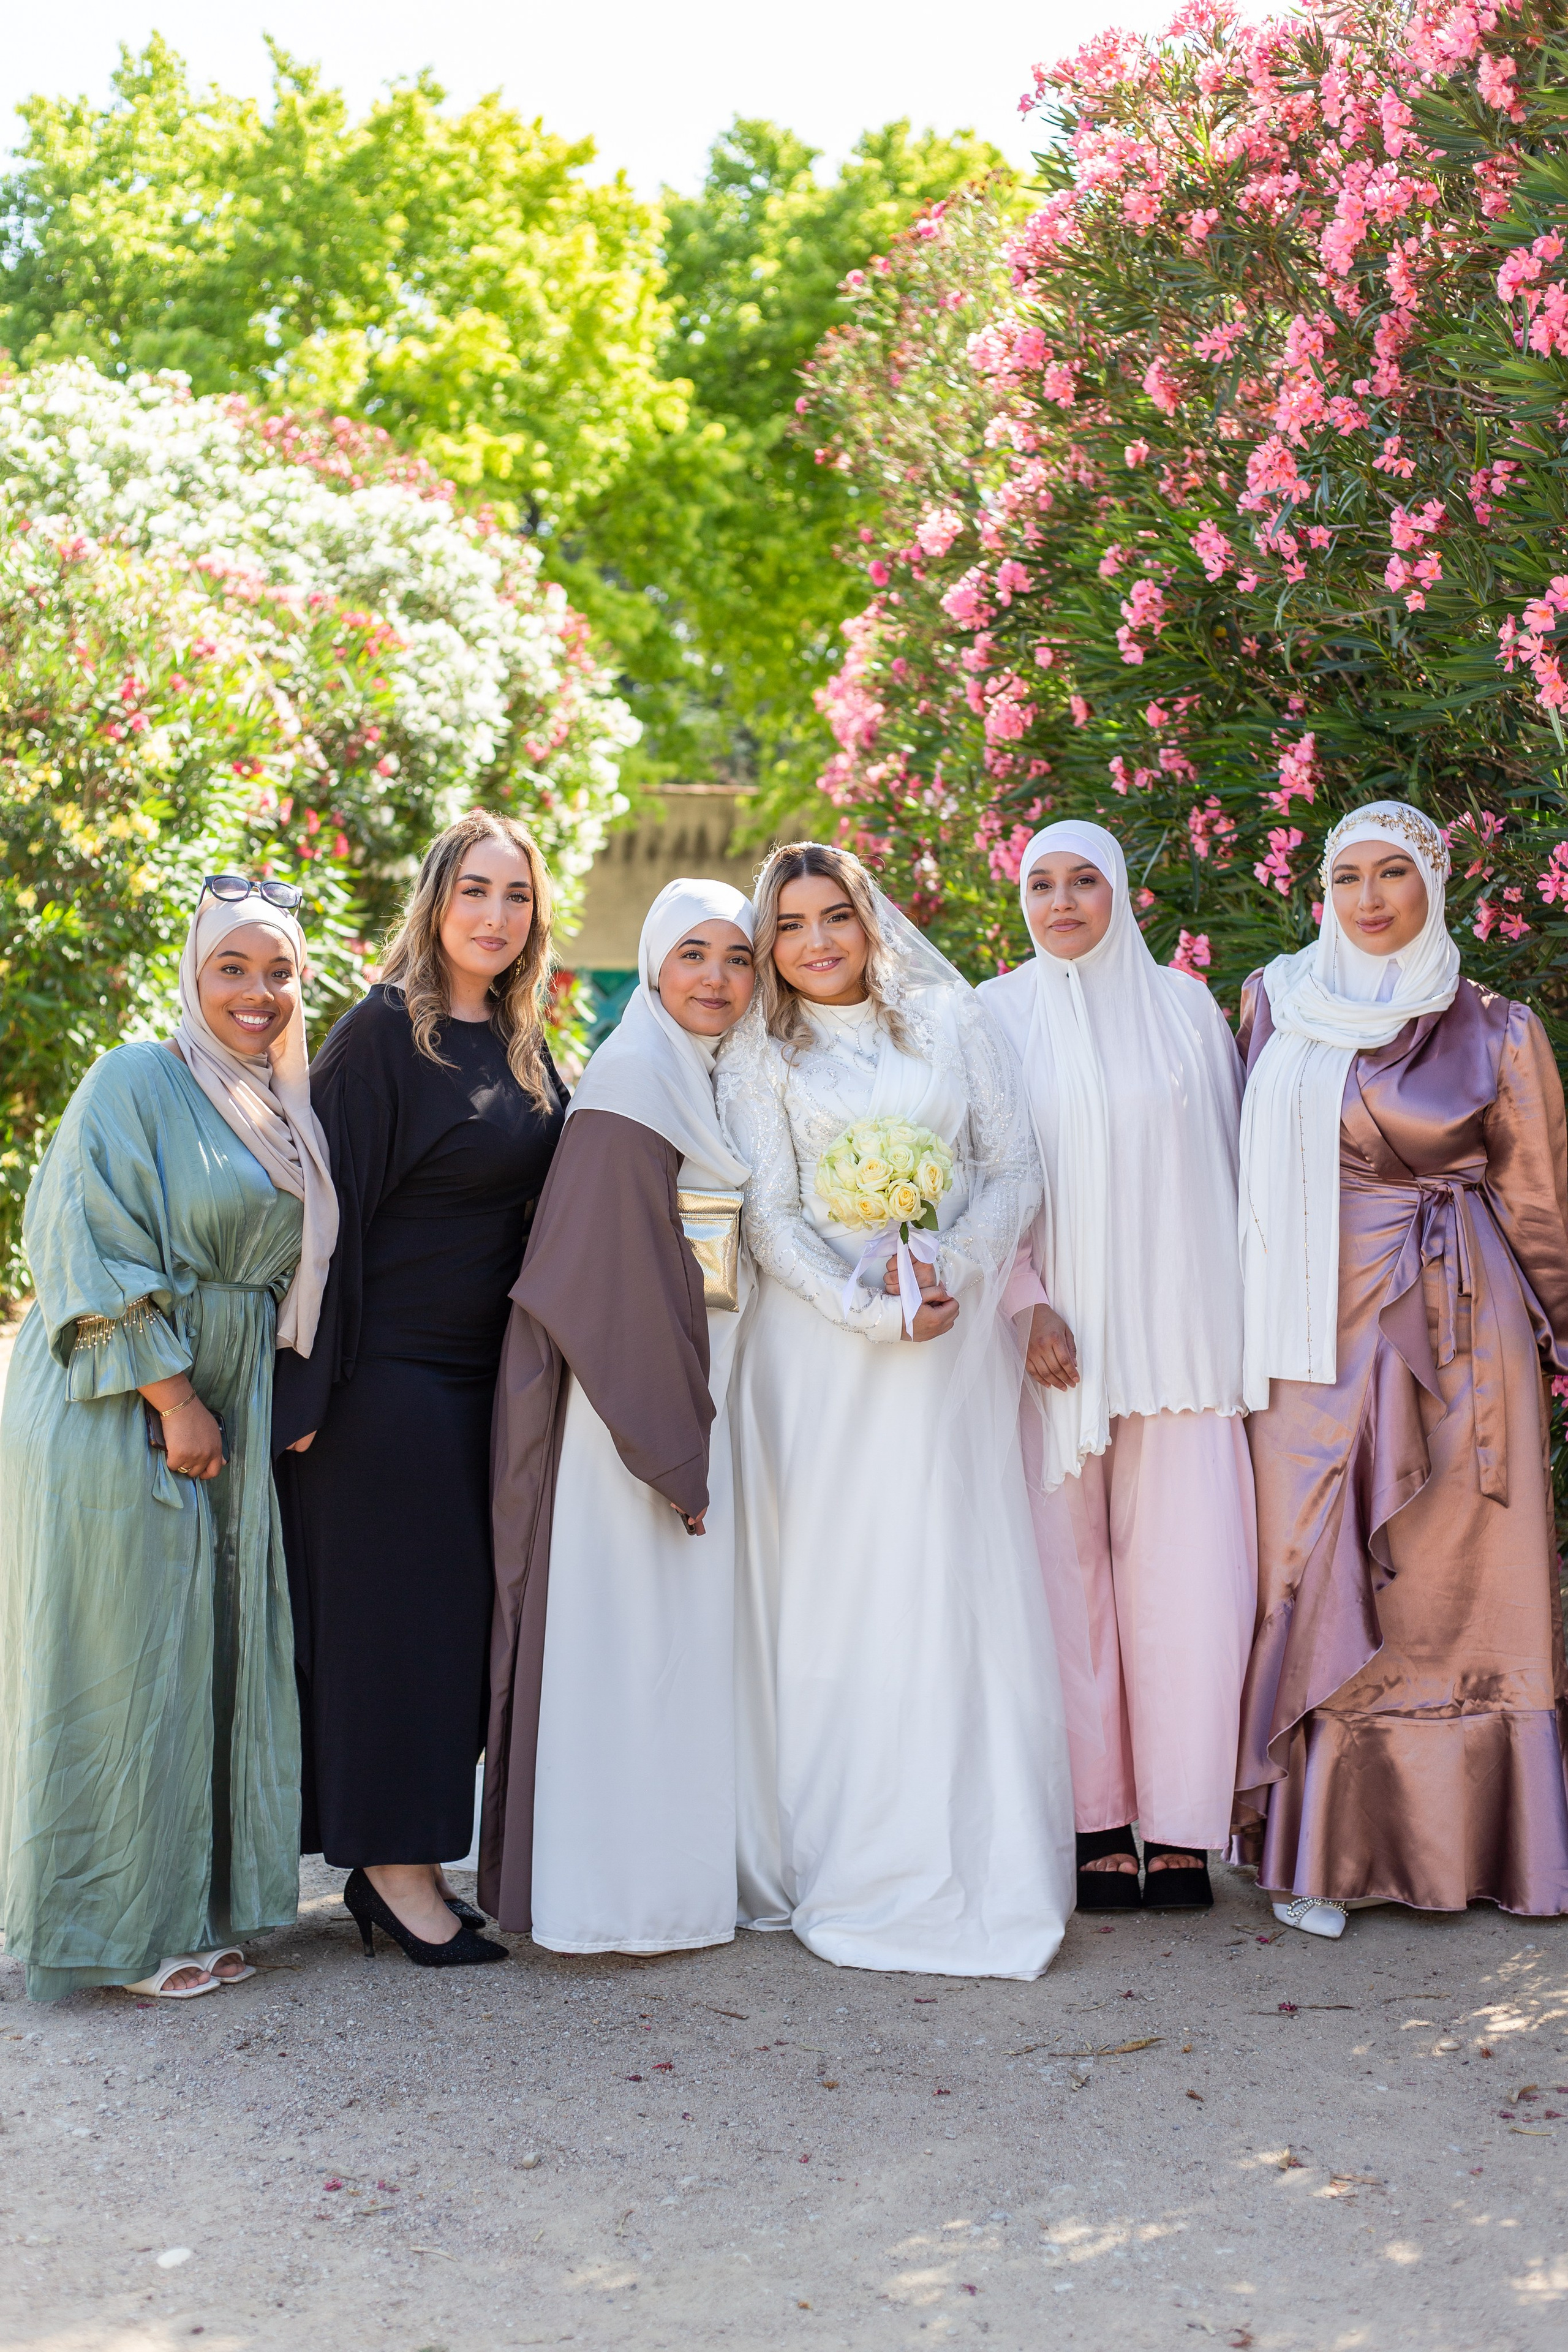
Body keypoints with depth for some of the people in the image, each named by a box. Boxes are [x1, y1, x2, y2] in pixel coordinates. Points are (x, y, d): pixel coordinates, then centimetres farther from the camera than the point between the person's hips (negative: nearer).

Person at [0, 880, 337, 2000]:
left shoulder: (288, 1110, 13)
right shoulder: (134, 1085, -9)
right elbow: (100, 1257, -15)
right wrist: (174, 1401, -17)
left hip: (229, 1423, 7)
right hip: (121, 1418, -7)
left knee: (217, 1657, 9)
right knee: (127, 1660, -2)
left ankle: (194, 1906, 19)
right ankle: (118, 1927, 8)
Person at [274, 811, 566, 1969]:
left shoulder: (523, 1045, 11)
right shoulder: (384, 1034, -11)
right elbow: (335, 1205, -14)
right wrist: (314, 1385, -17)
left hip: (486, 1371, 7)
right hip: (391, 1366, -7)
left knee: (462, 1604, 10)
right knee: (392, 1601, -2)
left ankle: (405, 1855, 19)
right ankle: (392, 1863, 6)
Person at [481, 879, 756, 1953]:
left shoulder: (718, 1083, 14)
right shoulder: (633, 1081, -13)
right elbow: (618, 1276, -18)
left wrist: (703, 1437, 12)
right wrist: (672, 1448, -19)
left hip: (699, 1400, 9)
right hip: (635, 1407, -9)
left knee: (686, 1627, 13)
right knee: (633, 1633, -4)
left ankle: (682, 1866, 22)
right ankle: (619, 1893, 3)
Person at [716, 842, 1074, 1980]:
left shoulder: (955, 1023, 11)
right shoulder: (758, 1058, 8)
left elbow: (1017, 1172, 6)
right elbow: (770, 1218, 1)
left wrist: (947, 1270, -10)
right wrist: (867, 1307, -12)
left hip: (956, 1342, 1)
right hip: (821, 1349, -1)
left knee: (960, 1583, -2)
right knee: (829, 1592, -2)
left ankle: (975, 1861, 4)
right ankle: (835, 1860, 4)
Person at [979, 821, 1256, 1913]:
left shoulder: (1183, 1003, 11)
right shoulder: (995, 1017, 6)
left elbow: (1230, 1161, 12)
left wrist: (1236, 1319, 4)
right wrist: (1026, 1305, -10)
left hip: (1177, 1331, 1)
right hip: (1052, 1335, -1)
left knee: (1183, 1573, -5)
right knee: (1069, 1574, -1)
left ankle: (1180, 1823, 4)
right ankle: (1098, 1820, 7)